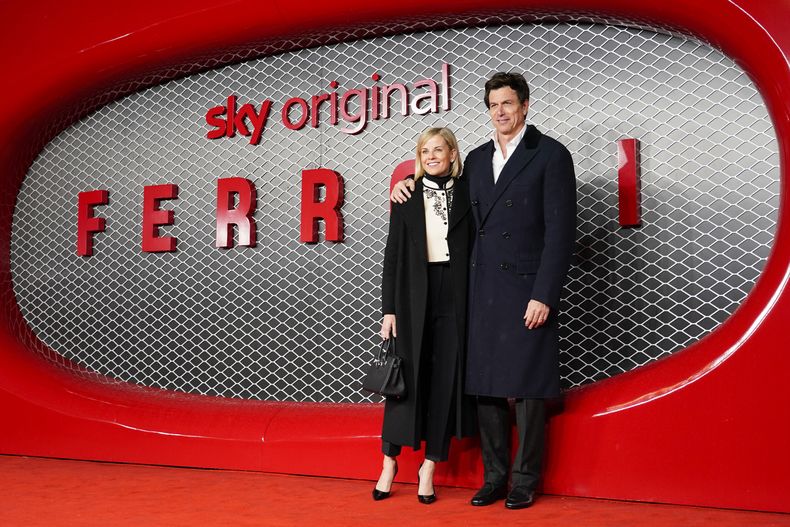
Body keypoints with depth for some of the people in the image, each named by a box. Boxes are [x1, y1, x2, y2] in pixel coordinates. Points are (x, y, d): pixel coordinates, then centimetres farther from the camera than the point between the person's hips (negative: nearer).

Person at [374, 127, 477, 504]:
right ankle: (390, 462, 14)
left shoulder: (466, 194, 6)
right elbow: (393, 254, 4)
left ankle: (429, 467, 9)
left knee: (445, 379, 1)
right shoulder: (407, 197, 6)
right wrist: (389, 308, -2)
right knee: (407, 377, 1)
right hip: (414, 297, 0)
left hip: (454, 297, 0)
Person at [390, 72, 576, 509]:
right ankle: (495, 477, 20)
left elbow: (561, 231, -9)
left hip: (526, 291, -5)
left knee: (527, 387, 1)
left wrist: (544, 295, -15)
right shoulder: (477, 159, 15)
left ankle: (525, 481, 12)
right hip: (482, 291, 6)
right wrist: (411, 190, 12)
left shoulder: (550, 155, -3)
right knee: (485, 386, 8)